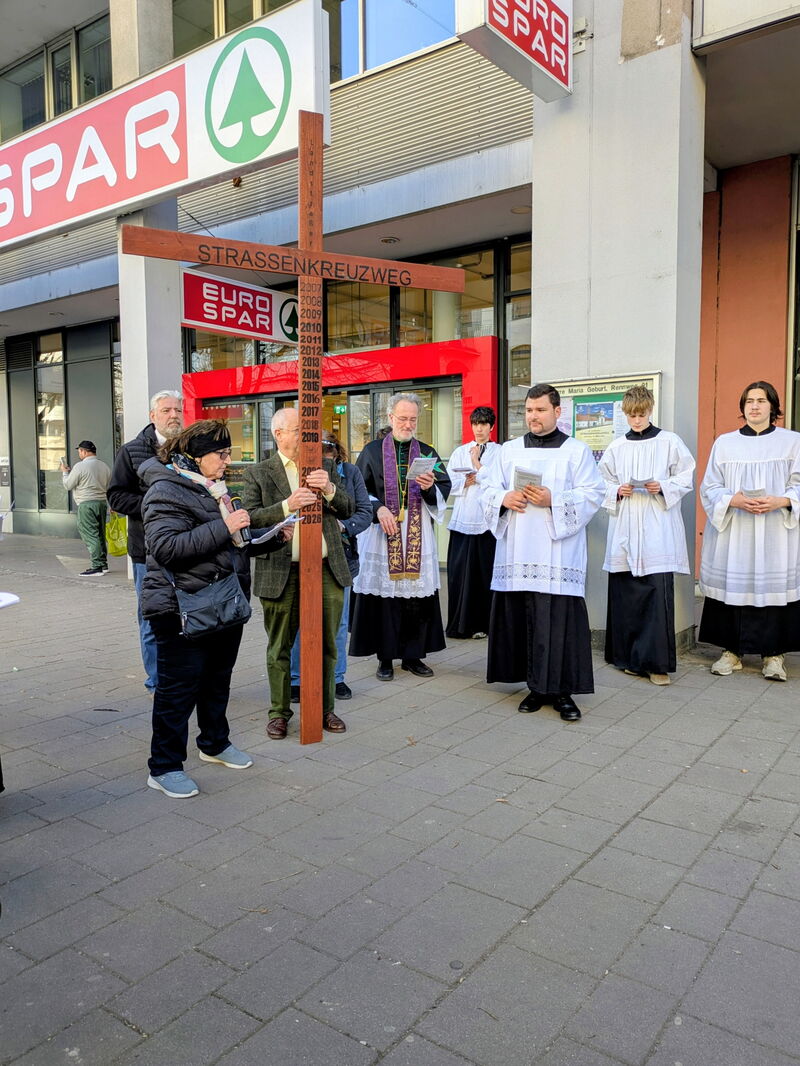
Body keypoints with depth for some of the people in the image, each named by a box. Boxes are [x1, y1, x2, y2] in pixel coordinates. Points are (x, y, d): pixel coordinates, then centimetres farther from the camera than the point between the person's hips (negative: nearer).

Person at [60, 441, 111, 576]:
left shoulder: (80, 466, -10)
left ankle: (96, 567, -8)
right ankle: (104, 564, 18)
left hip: (87, 504, -7)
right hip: (102, 502, 7)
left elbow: (68, 486, -3)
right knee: (100, 535, 14)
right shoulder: (104, 466, 12)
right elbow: (109, 487, 17)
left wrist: (65, 472, 14)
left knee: (90, 536, -6)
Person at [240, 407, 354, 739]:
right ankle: (279, 712, 24)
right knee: (279, 648, 8)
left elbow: (347, 510, 7)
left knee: (326, 646, 11)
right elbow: (250, 517, -7)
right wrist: (287, 505, -19)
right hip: (281, 574, -2)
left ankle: (324, 709, 26)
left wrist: (329, 489, -12)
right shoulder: (258, 473, 3)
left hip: (327, 570, 3)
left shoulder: (325, 467, 12)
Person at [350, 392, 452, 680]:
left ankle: (413, 655, 16)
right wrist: (378, 508, -13)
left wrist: (430, 487, -15)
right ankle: (385, 658, 12)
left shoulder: (427, 453, 10)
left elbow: (445, 489, 6)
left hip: (419, 537, 2)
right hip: (382, 534, -2)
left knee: (418, 598, 2)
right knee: (384, 596, 0)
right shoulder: (372, 451, 6)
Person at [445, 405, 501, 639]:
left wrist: (477, 465, -3)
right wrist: (467, 481, -6)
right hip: (463, 519, 3)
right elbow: (449, 483, 9)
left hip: (487, 519, -2)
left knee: (485, 572, -2)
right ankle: (459, 623, 6)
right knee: (459, 571, -1)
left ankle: (481, 624, 5)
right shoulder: (460, 452, 16)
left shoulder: (499, 452, 7)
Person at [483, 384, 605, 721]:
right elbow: (489, 491, 12)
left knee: (560, 620, -5)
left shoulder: (577, 451, 5)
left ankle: (562, 690, 5)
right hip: (518, 552, 3)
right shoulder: (509, 450, 14)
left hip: (558, 553, -3)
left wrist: (553, 499, -16)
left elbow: (592, 495, -2)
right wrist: (504, 498, -10)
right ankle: (537, 686, 16)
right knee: (522, 619, 3)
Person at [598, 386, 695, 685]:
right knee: (625, 593, 3)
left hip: (658, 530, -3)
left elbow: (686, 478, 5)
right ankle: (629, 657, 16)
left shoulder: (670, 442, 4)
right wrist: (618, 491, -3)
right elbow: (603, 483, 16)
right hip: (625, 529, 3)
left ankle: (656, 662, -2)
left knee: (659, 592, -8)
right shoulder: (616, 447, 11)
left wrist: (663, 487, -12)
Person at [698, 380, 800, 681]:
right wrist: (733, 500, -13)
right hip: (732, 532, 1)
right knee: (733, 586, 1)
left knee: (774, 585, -2)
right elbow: (709, 488, 5)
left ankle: (773, 654, 9)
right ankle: (732, 651, 12)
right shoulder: (724, 442, 9)